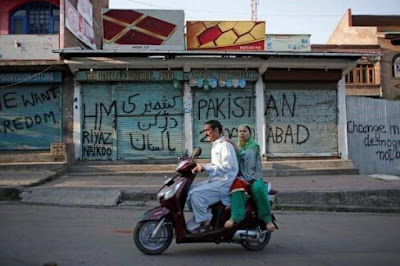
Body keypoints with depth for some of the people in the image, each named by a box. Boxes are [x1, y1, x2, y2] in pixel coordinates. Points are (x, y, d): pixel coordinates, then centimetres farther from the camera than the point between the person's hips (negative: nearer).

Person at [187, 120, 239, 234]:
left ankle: (204, 222, -11)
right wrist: (202, 167, 8)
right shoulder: (215, 146, 19)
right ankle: (205, 217, 4)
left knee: (195, 193, -24)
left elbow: (227, 166, -23)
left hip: (223, 183, -10)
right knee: (189, 189, 3)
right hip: (214, 180, 10)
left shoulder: (225, 145, -11)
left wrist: (205, 167, -26)